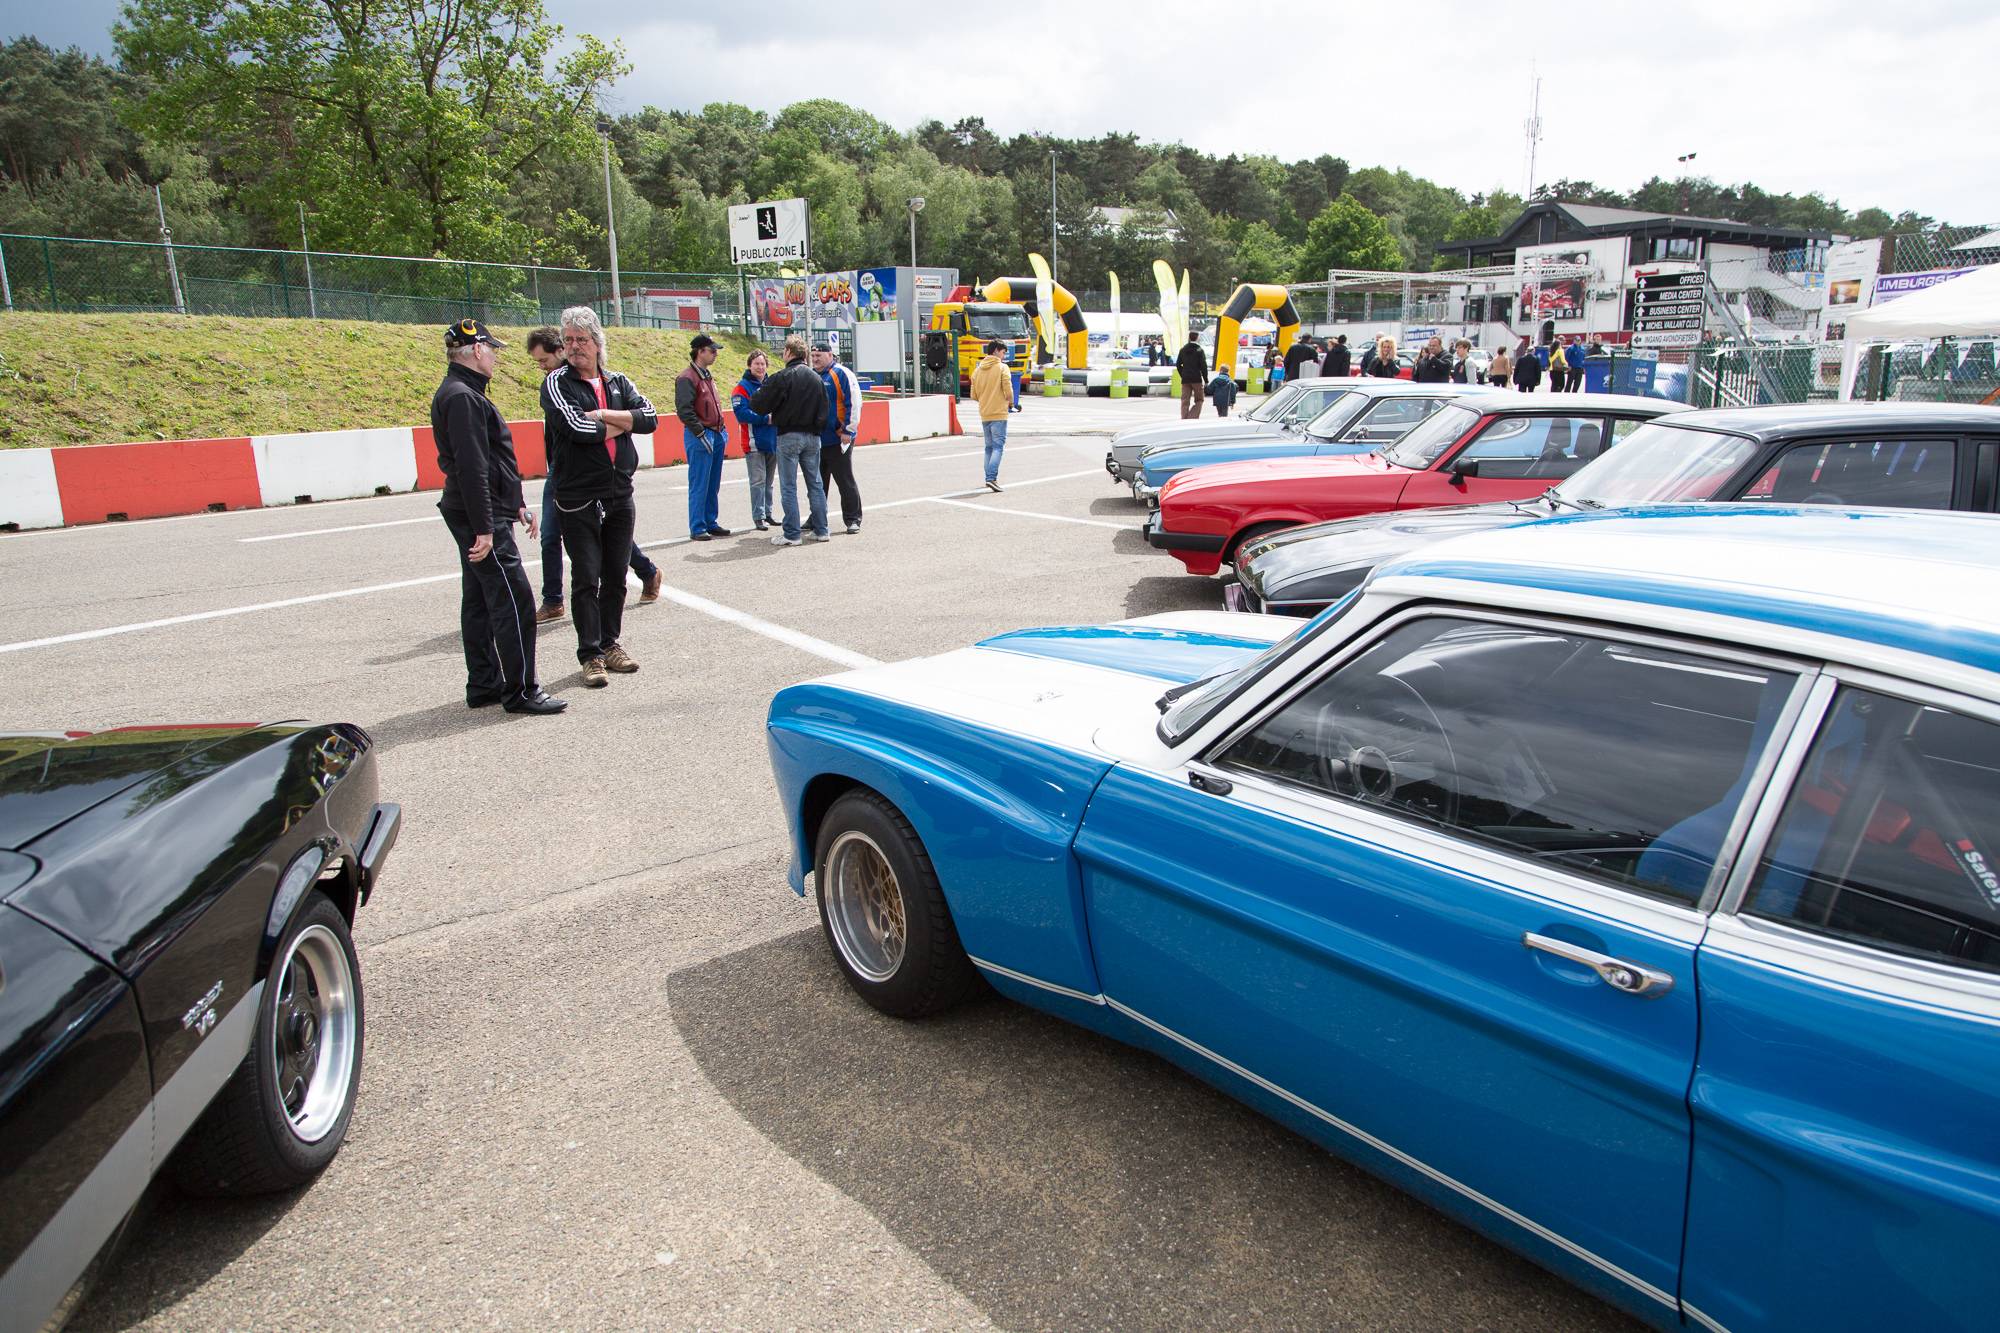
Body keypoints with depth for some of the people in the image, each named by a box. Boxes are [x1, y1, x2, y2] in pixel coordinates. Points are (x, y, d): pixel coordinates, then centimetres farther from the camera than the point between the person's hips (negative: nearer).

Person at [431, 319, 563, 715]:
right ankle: (520, 692, -4)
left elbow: (492, 460, 24)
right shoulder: (461, 397, -16)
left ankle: (483, 686, 22)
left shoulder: (464, 393, 18)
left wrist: (516, 504, 24)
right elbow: (471, 468, -23)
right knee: (514, 600, -9)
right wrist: (484, 529, -25)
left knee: (479, 602, 14)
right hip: (481, 518, -11)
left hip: (474, 517, 11)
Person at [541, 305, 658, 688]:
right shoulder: (556, 383, -2)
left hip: (620, 496, 4)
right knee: (586, 579, -3)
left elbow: (650, 418, -4)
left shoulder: (618, 382, 11)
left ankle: (610, 643, 23)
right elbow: (575, 426, -18)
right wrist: (621, 424, -5)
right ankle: (590, 655, 4)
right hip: (578, 499, -4)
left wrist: (602, 415, -12)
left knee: (616, 577, 11)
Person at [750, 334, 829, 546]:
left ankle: (791, 534, -1)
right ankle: (820, 530, 14)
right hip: (812, 437, 6)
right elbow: (824, 411, 12)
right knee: (815, 484, 11)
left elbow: (759, 404, -10)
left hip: (788, 435, -6)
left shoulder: (782, 377, -11)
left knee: (789, 487, -1)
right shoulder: (817, 378, 8)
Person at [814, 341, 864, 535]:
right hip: (816, 439, 7)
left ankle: (853, 519, 5)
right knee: (818, 481, 14)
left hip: (838, 439, -7)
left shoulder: (842, 374, -8)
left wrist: (848, 431, -16)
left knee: (845, 481, -2)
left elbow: (854, 403, -13)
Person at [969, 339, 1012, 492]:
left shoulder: (977, 369, 10)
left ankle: (989, 478, 18)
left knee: (989, 447, 16)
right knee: (998, 447, -6)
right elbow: (1007, 391, -12)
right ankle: (992, 478, -19)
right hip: (999, 414, -6)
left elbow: (974, 396, 10)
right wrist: (1008, 402, 7)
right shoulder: (1002, 367, -7)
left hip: (984, 415, 6)